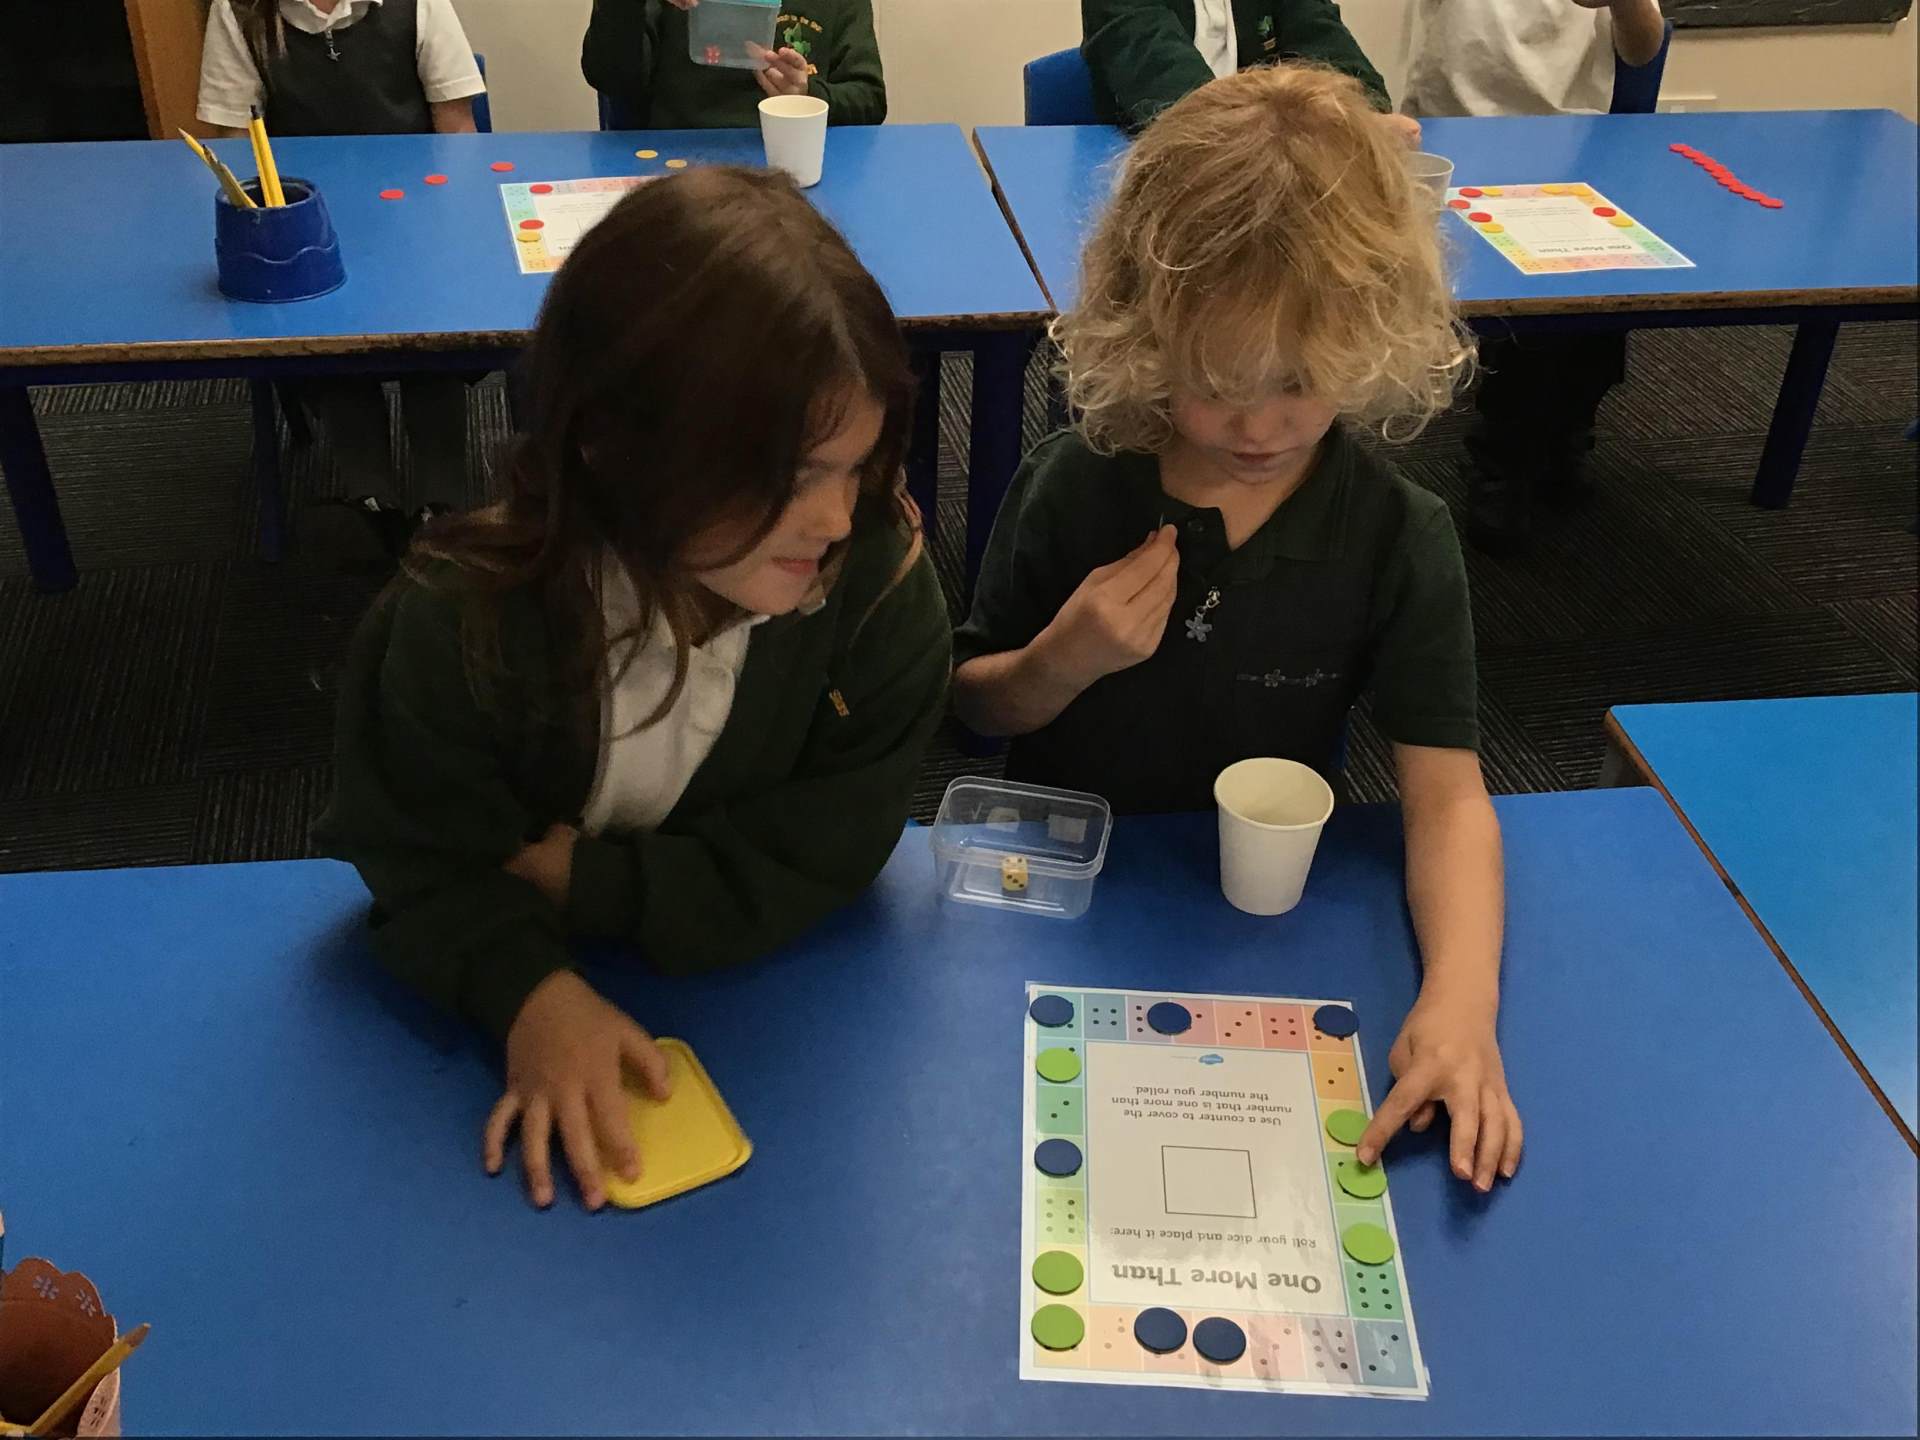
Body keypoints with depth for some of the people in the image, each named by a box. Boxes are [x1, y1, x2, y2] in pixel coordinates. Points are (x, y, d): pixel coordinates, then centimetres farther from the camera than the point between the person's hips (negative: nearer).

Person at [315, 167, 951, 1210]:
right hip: (556, 1007, -3)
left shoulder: (878, 579, -24)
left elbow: (830, 846, -20)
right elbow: (429, 867, -15)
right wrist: (534, 992, -35)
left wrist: (582, 881, -25)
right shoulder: (463, 620, -24)